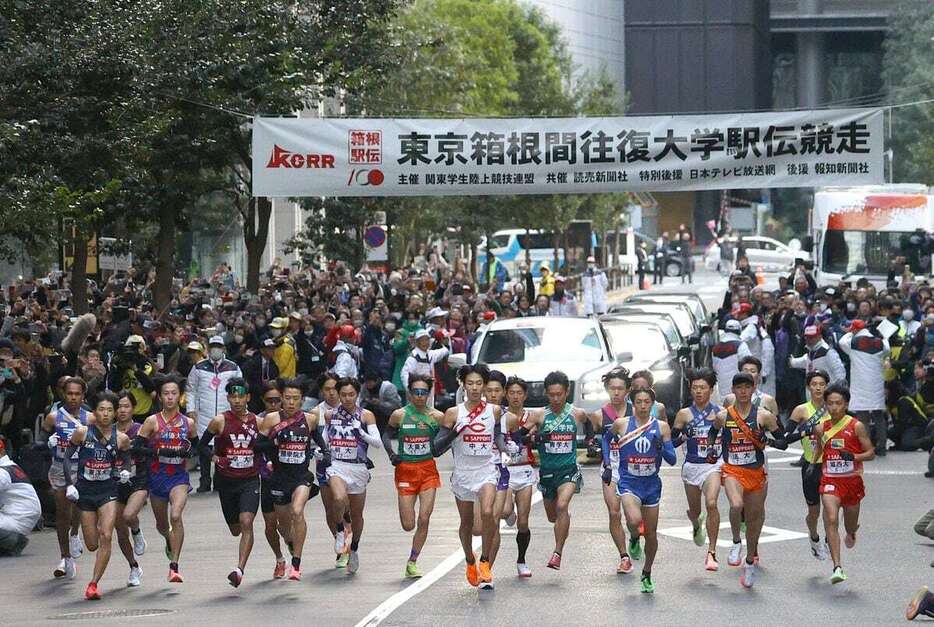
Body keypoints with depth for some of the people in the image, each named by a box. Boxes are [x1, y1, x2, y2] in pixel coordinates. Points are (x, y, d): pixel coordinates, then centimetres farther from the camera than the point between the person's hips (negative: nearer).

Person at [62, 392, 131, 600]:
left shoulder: (121, 439, -3)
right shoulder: (82, 432, -7)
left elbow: (126, 458, 16)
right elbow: (67, 457, 0)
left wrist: (124, 471, -4)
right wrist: (69, 484, -8)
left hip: (108, 491, 0)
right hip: (85, 490, 0)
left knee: (106, 537, -17)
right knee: (92, 544, 3)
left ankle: (93, 584, -11)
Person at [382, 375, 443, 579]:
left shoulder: (436, 416, -2)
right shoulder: (399, 415, -3)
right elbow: (387, 435, 11)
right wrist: (391, 453, -4)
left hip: (428, 470, 1)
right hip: (405, 470, -1)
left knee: (423, 520, -7)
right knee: (408, 525, -4)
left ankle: (412, 562, 7)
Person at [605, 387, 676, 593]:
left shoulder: (661, 427, -1)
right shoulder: (621, 424, -3)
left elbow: (672, 460, -1)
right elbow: (607, 437, 18)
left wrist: (661, 447, -20)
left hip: (651, 485, 2)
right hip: (629, 483, -2)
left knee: (651, 533, 8)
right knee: (635, 520, -29)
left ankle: (647, 574, 30)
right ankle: (634, 539, 7)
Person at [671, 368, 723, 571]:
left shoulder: (720, 412, 2)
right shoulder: (684, 414, 1)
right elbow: (671, 441, 3)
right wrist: (683, 436, -16)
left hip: (713, 465, -2)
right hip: (691, 466, 2)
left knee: (711, 503, -25)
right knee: (694, 511, 14)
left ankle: (712, 552, -20)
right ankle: (697, 525, 55)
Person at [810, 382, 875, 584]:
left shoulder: (857, 426, -7)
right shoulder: (821, 428, 2)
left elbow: (871, 453, -7)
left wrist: (853, 457, -22)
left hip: (852, 480, 0)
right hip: (830, 481, 0)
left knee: (851, 526, 16)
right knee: (831, 520, -20)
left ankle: (851, 533, 57)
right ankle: (837, 567, -25)